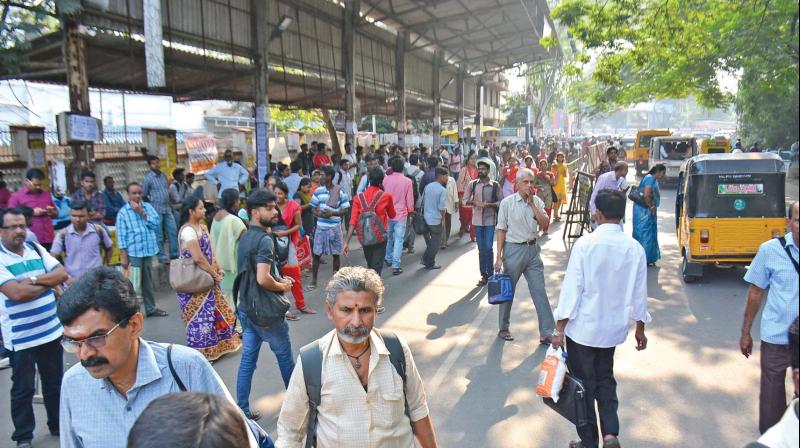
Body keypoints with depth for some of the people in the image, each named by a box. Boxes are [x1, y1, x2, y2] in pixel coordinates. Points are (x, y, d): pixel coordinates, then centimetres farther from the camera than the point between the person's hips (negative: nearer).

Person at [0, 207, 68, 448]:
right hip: (20, 337, -5)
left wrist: (34, 279, -17)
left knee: (55, 383, 18)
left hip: (51, 330, 5)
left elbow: (62, 274, -2)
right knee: (23, 389, 9)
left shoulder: (35, 248, 5)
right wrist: (48, 282, -11)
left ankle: (58, 424, 35)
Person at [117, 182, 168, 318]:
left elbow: (157, 223, -4)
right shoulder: (123, 212, -4)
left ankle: (151, 308, 27)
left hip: (148, 251, 4)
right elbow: (121, 236, -7)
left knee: (148, 282, 16)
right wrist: (123, 256, -10)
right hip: (133, 253, -4)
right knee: (134, 283, -2)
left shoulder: (148, 207, 6)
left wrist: (142, 213, -11)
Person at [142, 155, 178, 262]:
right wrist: (152, 204, 3)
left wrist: (168, 202, 13)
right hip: (156, 210, -6)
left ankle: (174, 254, 15)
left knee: (173, 231, 6)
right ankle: (161, 256, 8)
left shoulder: (164, 176, 10)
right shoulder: (147, 178, -8)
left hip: (167, 209, 6)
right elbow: (143, 196, -3)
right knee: (158, 235, 0)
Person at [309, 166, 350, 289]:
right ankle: (313, 280, 17)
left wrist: (332, 213, -20)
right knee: (316, 254, 5)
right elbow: (313, 209, 8)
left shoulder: (340, 192, -6)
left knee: (336, 254, 8)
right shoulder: (318, 191, 2)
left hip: (335, 227, -2)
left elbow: (345, 210, -4)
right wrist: (319, 214, -14)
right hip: (321, 226, 2)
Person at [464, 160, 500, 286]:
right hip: (477, 220, 2)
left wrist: (489, 204, -16)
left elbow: (500, 202, 0)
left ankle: (489, 274, 9)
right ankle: (484, 275, 17)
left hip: (490, 220, -2)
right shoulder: (472, 184, 2)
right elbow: (465, 200, 4)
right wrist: (474, 202, -14)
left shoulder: (495, 185, -4)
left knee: (488, 248, -5)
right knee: (481, 249, 8)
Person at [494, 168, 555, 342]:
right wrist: (499, 256, -7)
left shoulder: (537, 201, 3)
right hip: (514, 249, -3)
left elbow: (544, 224, -7)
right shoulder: (507, 202, -7)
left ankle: (546, 332, 10)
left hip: (533, 249, 3)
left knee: (540, 291, 3)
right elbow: (501, 230, -5)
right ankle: (503, 328, 26)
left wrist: (532, 203, -12)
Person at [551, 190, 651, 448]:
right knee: (605, 379, 24)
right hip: (613, 328, 4)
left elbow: (571, 288, -16)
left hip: (582, 328, -3)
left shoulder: (585, 244, -17)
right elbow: (639, 294, 2)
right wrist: (640, 329, 16)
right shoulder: (634, 248, -6)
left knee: (584, 383, 12)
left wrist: (560, 329, -9)